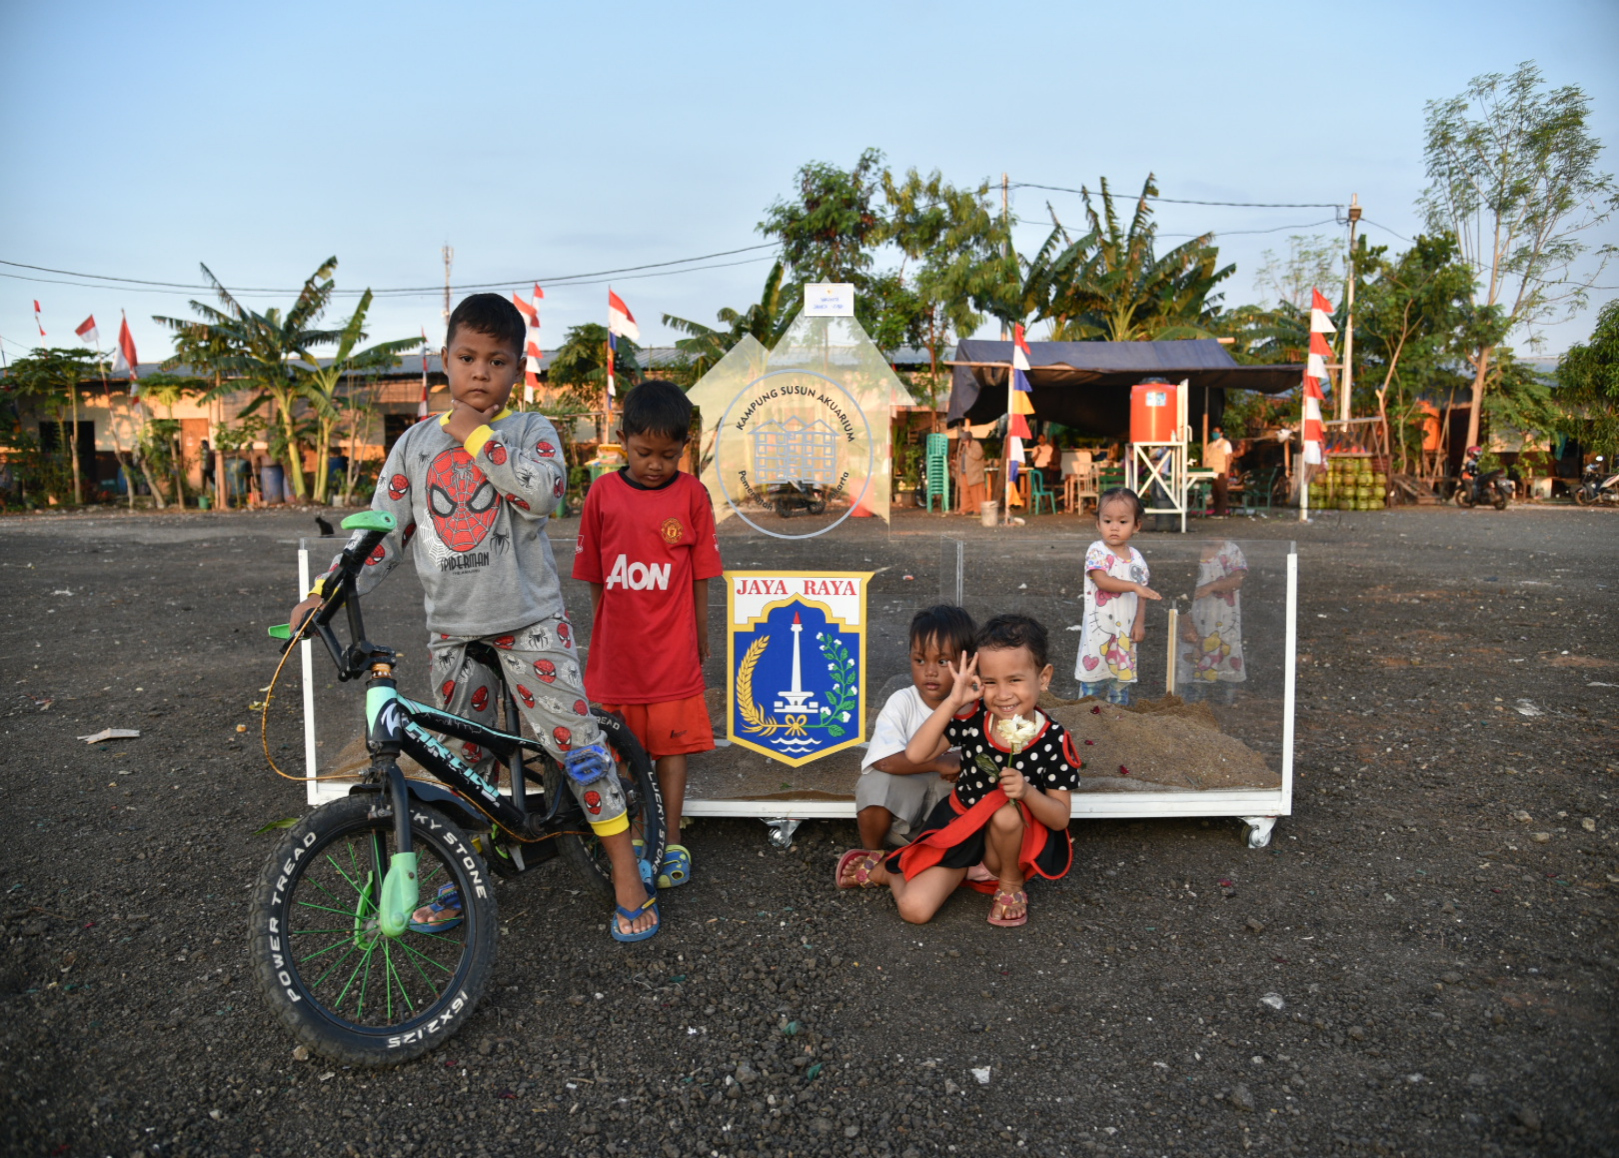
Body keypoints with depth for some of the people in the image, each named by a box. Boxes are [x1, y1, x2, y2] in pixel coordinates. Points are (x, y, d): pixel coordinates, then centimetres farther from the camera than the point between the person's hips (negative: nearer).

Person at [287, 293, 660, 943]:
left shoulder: (529, 431, -1)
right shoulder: (416, 444, 8)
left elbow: (544, 491, -22)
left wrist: (477, 434, -16)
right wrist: (328, 590, -2)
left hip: (529, 620, -3)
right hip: (453, 629, 4)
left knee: (575, 743, -5)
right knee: (465, 760, 14)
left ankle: (627, 873, 7)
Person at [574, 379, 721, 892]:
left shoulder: (692, 494, -4)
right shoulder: (603, 493, -1)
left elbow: (700, 575, 2)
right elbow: (594, 574, 7)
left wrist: (700, 638, 8)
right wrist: (601, 632, 13)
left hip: (672, 648, -1)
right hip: (616, 645, 2)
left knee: (672, 742, 6)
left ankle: (672, 843, 18)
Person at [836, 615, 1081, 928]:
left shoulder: (1054, 741, -19)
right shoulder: (972, 718, -16)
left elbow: (1060, 818, -14)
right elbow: (915, 754, -25)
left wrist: (1028, 792, -35)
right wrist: (953, 702, -30)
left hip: (1015, 839, 0)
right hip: (958, 825, 1)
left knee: (1006, 812, -36)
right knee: (914, 909, -16)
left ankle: (1011, 882, -4)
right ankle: (884, 870, 20)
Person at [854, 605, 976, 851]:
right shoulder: (901, 703, -17)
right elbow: (884, 760, -29)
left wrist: (963, 765, -27)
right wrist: (940, 763, -26)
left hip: (953, 789, 1)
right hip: (904, 785, -1)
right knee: (875, 785, -31)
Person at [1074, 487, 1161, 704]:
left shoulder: (1136, 557, 7)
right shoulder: (1097, 551, -9)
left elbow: (1141, 595, 10)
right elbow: (1102, 580, -23)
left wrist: (1139, 622, -3)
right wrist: (1134, 586, -31)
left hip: (1125, 631, 5)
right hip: (1099, 630, -5)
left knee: (1122, 679, 13)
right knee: (1094, 681, 1)